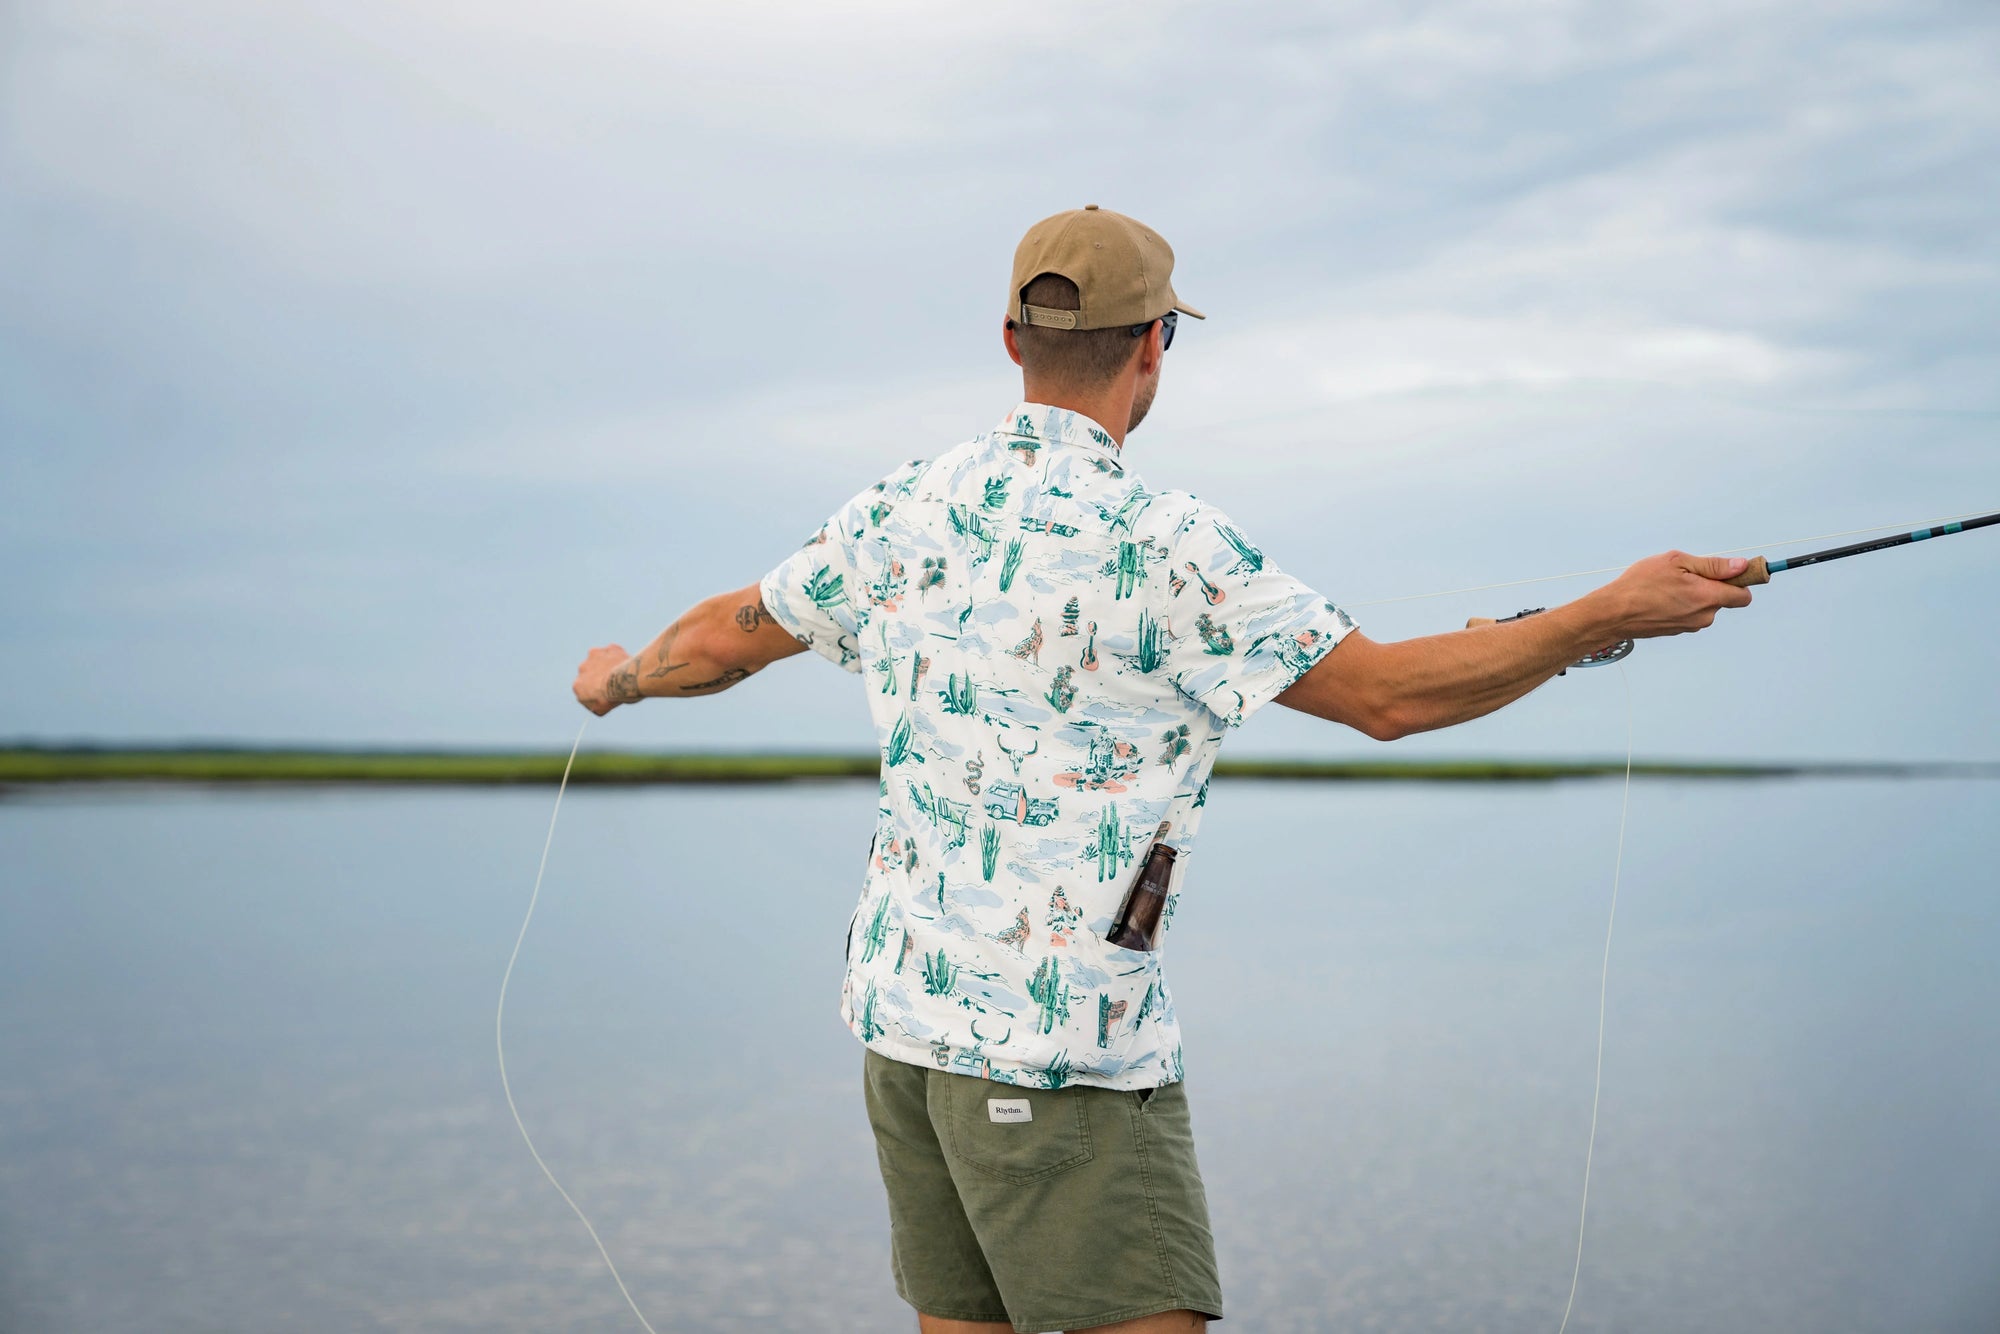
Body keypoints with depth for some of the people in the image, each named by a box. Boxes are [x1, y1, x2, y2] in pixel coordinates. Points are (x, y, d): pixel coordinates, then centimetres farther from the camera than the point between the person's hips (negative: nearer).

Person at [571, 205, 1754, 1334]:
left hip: (904, 1011, 8)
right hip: (1065, 1045, -7)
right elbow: (1390, 695, -10)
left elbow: (722, 642, 18)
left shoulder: (908, 511, 6)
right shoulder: (1159, 546, -14)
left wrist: (620, 678, 40)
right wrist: (1615, 614, -4)